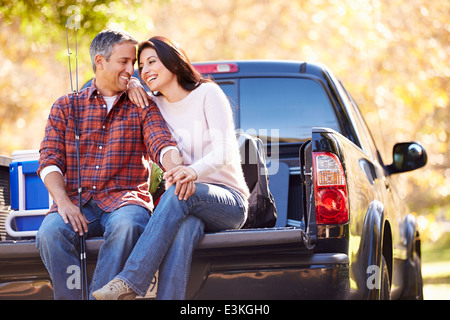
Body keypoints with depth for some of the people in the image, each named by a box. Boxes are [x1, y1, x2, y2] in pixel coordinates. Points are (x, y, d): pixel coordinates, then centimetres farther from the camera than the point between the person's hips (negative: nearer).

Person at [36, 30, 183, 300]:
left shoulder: (142, 107, 14)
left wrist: (177, 170, -30)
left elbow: (162, 143, -5)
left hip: (125, 199, -1)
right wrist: (63, 201, -13)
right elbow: (50, 159, 7)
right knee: (50, 232, -32)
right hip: (77, 200, 1)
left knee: (126, 226, -37)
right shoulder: (66, 106, 15)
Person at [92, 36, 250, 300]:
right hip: (188, 208, 3)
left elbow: (224, 150, -16)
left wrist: (194, 172, -37)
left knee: (181, 193, -37)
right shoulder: (155, 105, 12)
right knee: (185, 227, -35)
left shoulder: (207, 94, -2)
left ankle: (129, 283, -46)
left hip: (229, 201, -3)